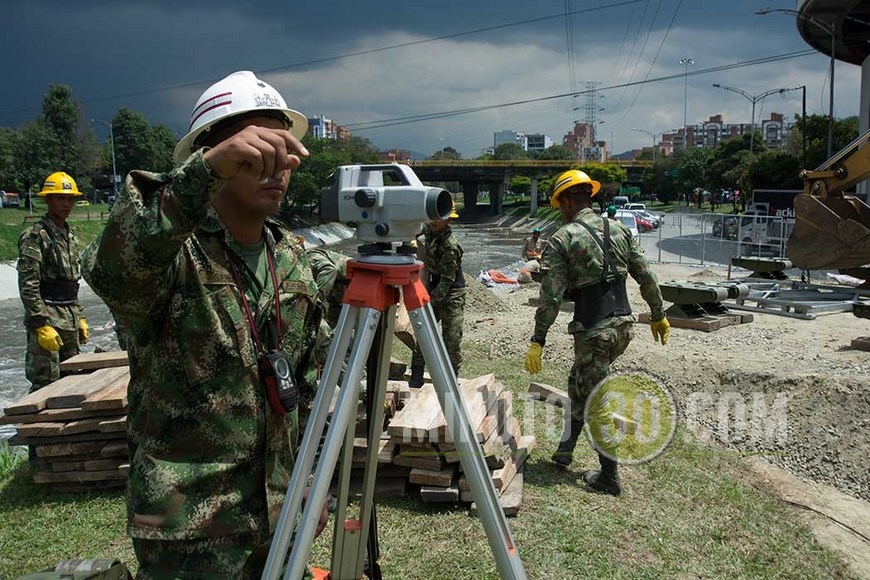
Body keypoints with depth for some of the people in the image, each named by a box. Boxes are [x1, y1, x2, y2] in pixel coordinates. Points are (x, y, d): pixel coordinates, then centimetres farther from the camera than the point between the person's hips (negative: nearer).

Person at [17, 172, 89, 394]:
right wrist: (41, 325, -20)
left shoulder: (71, 235, 15)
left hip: (70, 320, 8)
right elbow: (28, 285, -15)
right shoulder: (35, 236, -10)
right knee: (46, 384, -7)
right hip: (47, 318, -8)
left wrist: (80, 318, 18)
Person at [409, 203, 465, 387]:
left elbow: (447, 279, -23)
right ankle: (416, 377, 13)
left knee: (452, 341, -5)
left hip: (452, 296, -7)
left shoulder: (450, 245, -23)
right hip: (434, 292, 7)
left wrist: (432, 298, -26)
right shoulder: (428, 232, 0)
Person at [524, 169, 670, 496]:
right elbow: (646, 278, 10)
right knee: (578, 382, 23)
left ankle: (609, 478, 13)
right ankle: (565, 448, 32)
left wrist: (537, 341, -10)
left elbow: (550, 297, -14)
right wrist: (659, 316, 21)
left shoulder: (562, 240, -9)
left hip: (593, 331, -7)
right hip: (623, 325, 7)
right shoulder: (619, 230, 8)